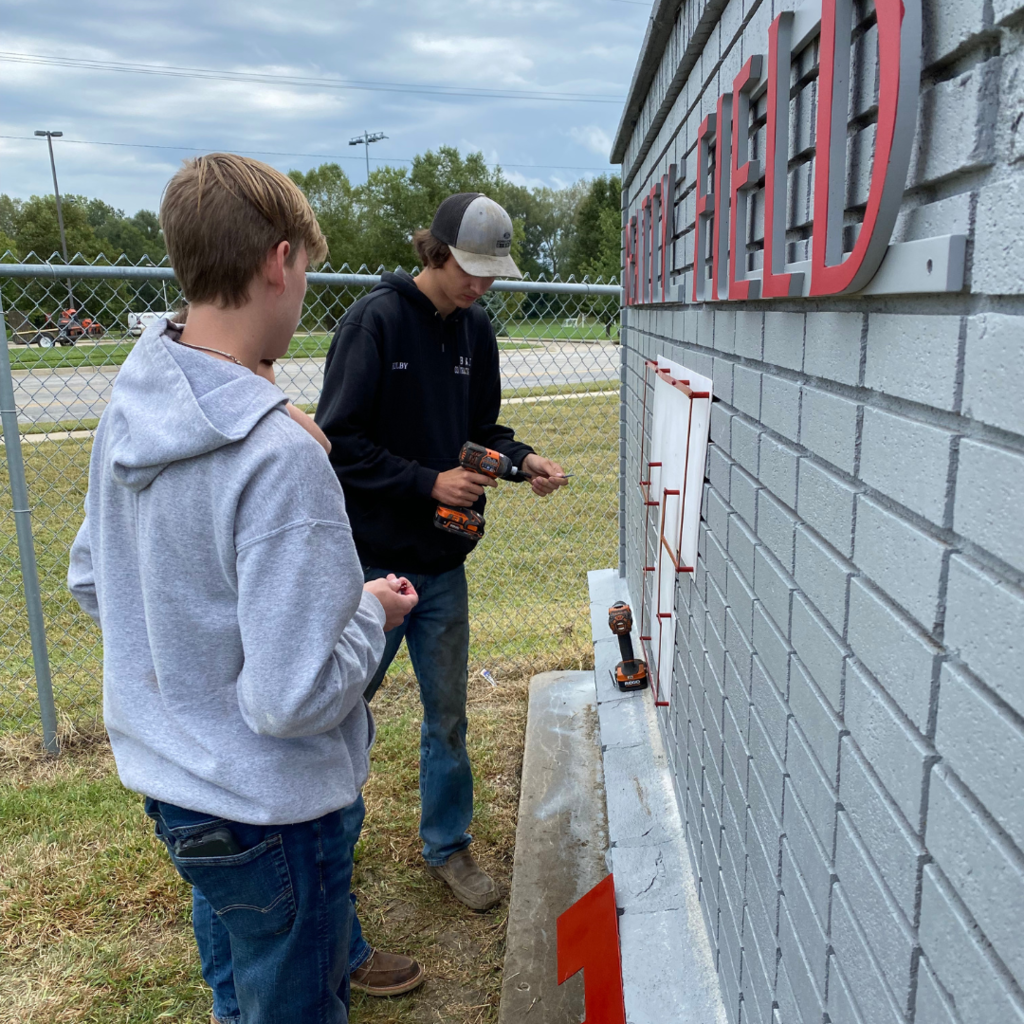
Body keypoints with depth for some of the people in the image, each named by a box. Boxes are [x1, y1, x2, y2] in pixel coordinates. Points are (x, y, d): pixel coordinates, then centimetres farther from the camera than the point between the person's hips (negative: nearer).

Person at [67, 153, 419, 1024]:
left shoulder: (128, 408, -4)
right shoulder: (278, 455, -31)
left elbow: (91, 579, 9)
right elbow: (293, 698, -30)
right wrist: (371, 614, -13)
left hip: (167, 776, 8)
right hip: (269, 809, -8)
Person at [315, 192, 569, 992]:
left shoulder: (475, 329, 5)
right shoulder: (376, 319, -14)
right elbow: (340, 440, -15)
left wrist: (523, 460, -5)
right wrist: (429, 482, -20)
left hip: (443, 561, 6)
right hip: (371, 558, -5)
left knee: (447, 714, 17)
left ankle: (448, 846, 38)